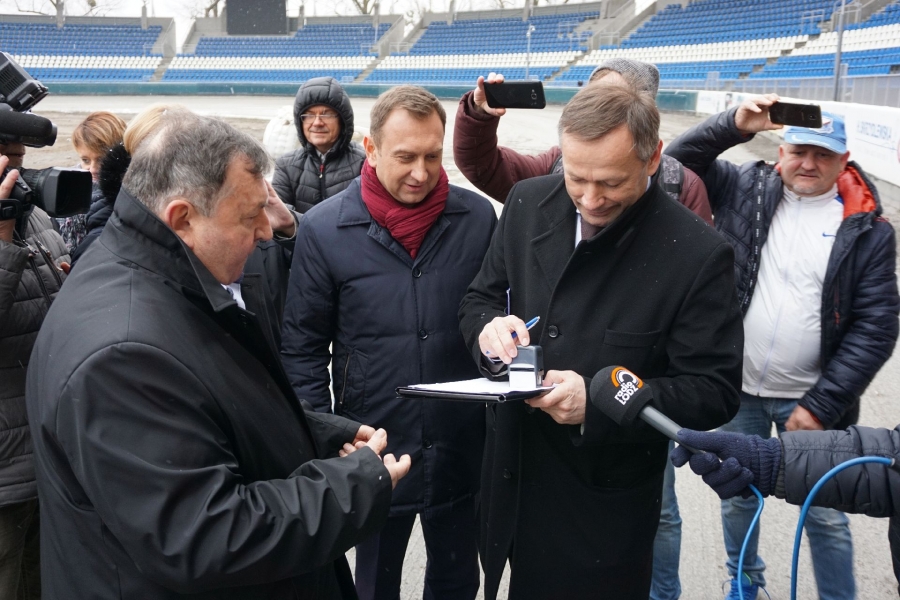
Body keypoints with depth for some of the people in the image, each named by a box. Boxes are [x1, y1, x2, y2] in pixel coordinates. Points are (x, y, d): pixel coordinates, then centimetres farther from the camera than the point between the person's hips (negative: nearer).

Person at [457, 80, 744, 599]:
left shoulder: (700, 255, -18)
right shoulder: (529, 203, -4)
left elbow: (716, 391, -14)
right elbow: (480, 297, 8)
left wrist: (600, 401, -27)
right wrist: (488, 325, -17)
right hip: (512, 477, 5)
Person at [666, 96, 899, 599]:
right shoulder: (747, 191, 0)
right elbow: (681, 159, 0)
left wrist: (820, 405, -12)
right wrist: (735, 125, -16)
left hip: (811, 401, -2)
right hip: (738, 389, 2)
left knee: (825, 514, 8)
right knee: (738, 497, 18)